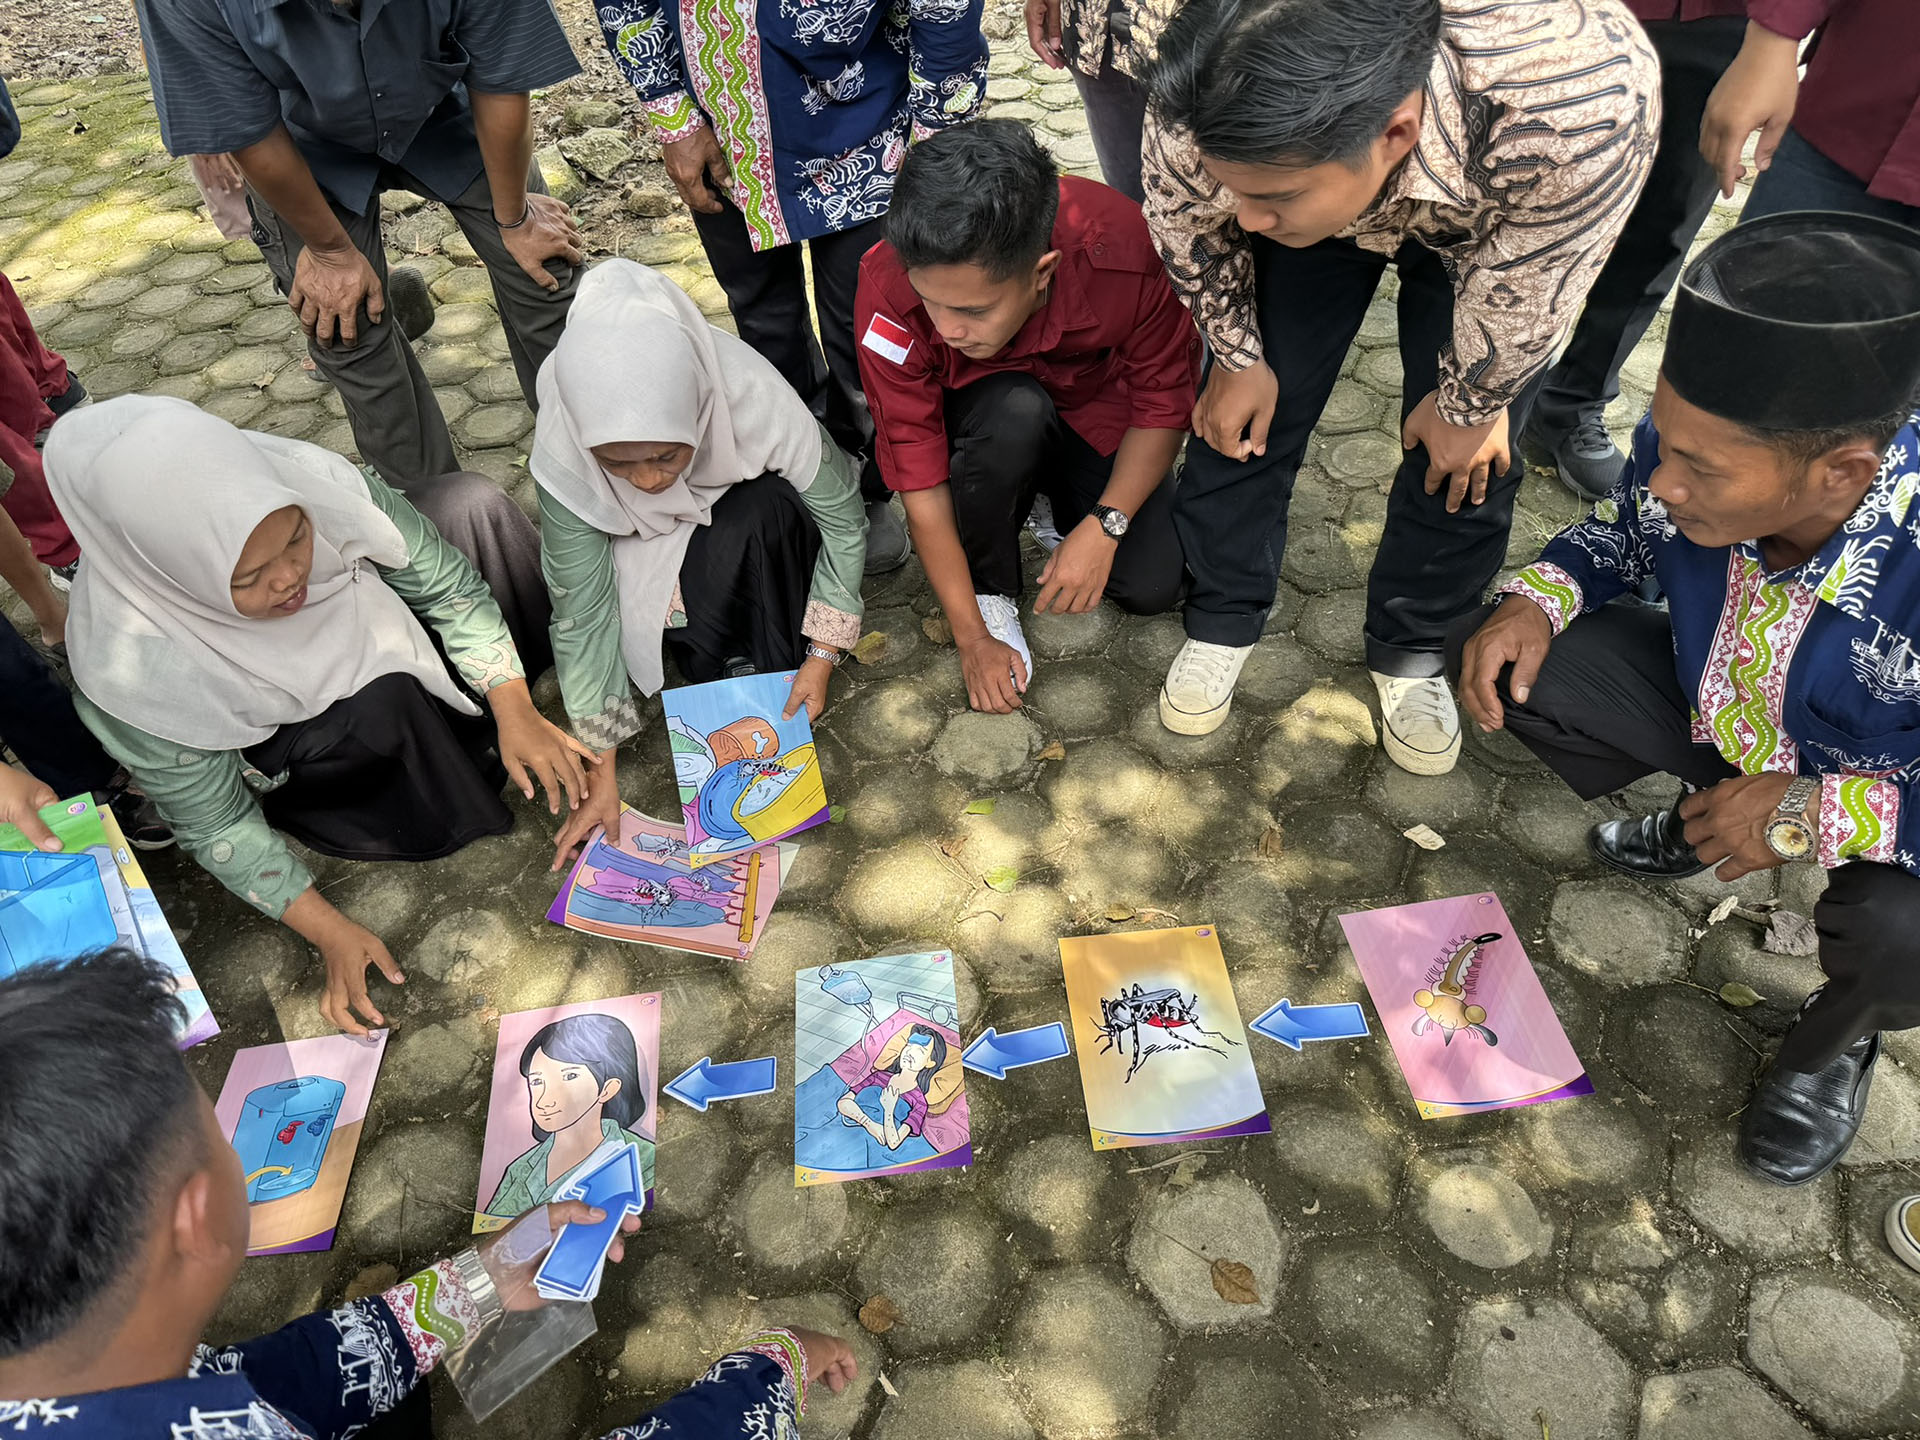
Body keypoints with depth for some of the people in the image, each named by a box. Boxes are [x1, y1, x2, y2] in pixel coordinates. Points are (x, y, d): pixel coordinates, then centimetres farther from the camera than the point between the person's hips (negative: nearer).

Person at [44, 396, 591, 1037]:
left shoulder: (308, 479, -32)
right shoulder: (130, 673, -37)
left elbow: (447, 583, -18)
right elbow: (215, 822, -22)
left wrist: (515, 713, -24)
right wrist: (329, 930, -26)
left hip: (381, 633, 4)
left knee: (468, 499, -13)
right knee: (383, 701, -36)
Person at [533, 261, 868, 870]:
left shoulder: (755, 400, -38)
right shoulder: (563, 455, -33)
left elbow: (842, 516, -23)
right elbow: (582, 613, -26)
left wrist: (821, 656, -23)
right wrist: (600, 774, -24)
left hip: (760, 530, 0)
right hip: (653, 549, 1)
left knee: (765, 510, -34)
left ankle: (777, 678, -13)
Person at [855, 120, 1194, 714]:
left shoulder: (1123, 248, -34)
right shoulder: (891, 293, -33)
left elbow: (1164, 402, -18)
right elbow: (919, 480, -25)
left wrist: (1103, 526, -29)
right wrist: (973, 638, -22)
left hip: (1098, 408, 1)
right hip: (984, 415, -1)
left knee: (1150, 586, -17)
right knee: (1014, 411, -37)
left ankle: (1064, 510, 15)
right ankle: (990, 588, -10)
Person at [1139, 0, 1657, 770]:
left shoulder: (1585, 104, -45)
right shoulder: (1207, 107, -38)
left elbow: (1527, 291, -25)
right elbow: (1188, 224, -15)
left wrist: (1470, 404, -10)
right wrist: (1238, 356, -5)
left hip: (1484, 224, -1)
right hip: (1321, 189, 1)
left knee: (1465, 454, -3)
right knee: (1243, 416, -4)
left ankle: (1410, 650, 23)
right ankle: (1223, 621, 21)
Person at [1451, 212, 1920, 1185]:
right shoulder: (1691, 448, -26)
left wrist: (1806, 815, -34)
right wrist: (1536, 600, -21)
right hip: (1715, 708, 5)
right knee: (1498, 656, -11)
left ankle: (1839, 1034, 6)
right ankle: (1700, 823, 15)